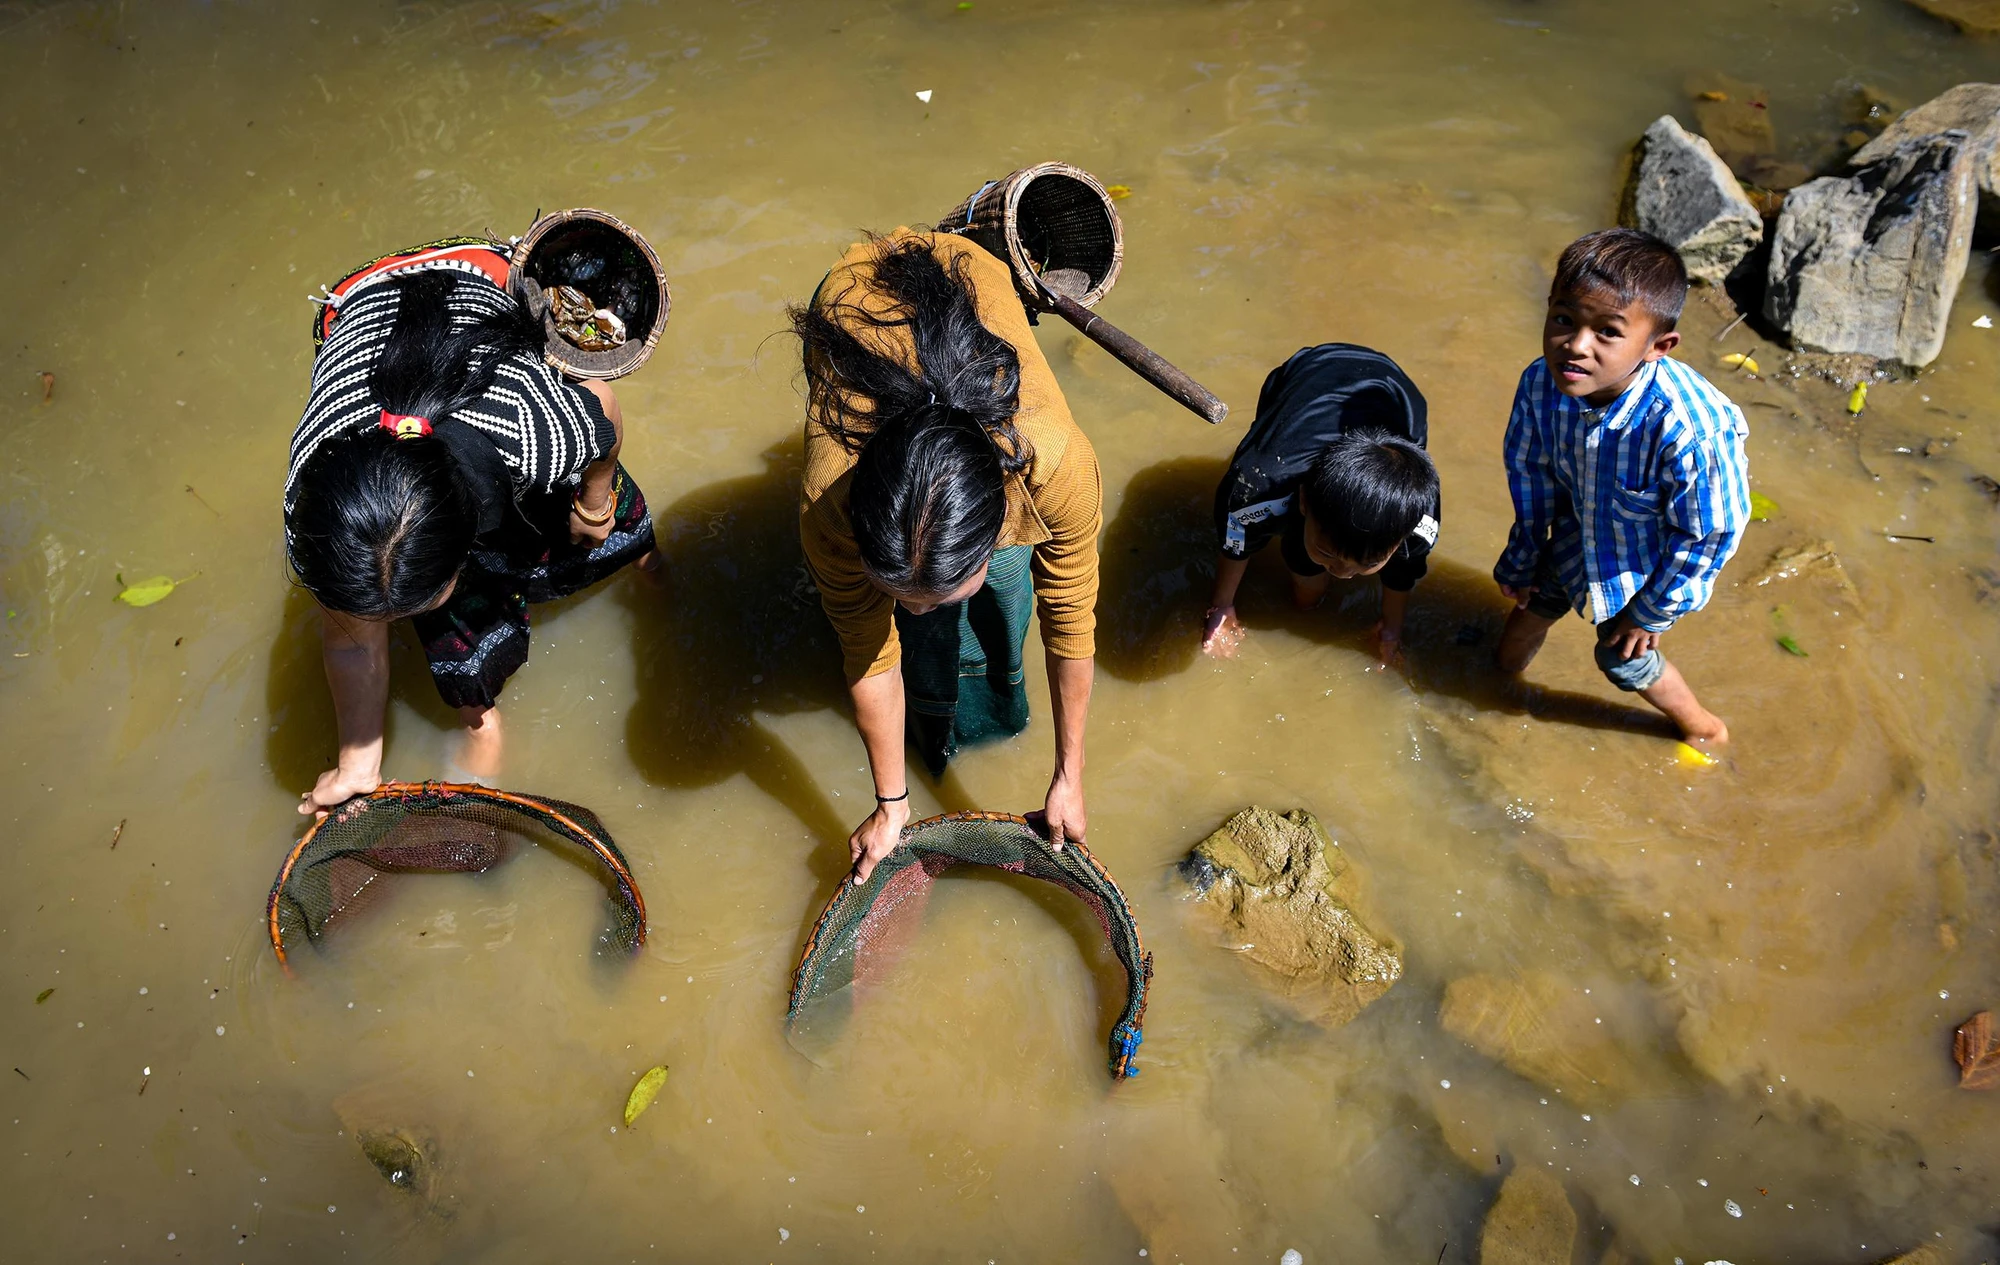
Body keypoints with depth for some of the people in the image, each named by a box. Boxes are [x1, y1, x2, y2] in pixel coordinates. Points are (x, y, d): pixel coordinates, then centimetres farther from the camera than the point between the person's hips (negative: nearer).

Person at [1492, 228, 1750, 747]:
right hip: (1579, 529, 4)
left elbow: (1708, 533, -25)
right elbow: (1529, 472, -8)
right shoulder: (1542, 384, -30)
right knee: (1532, 602, 22)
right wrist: (1522, 558, 5)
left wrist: (1653, 611, -12)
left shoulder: (1689, 429, -44)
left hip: (1652, 559, -4)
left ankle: (1705, 727, 44)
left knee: (1622, 656, 13)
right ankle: (1505, 677, 56)